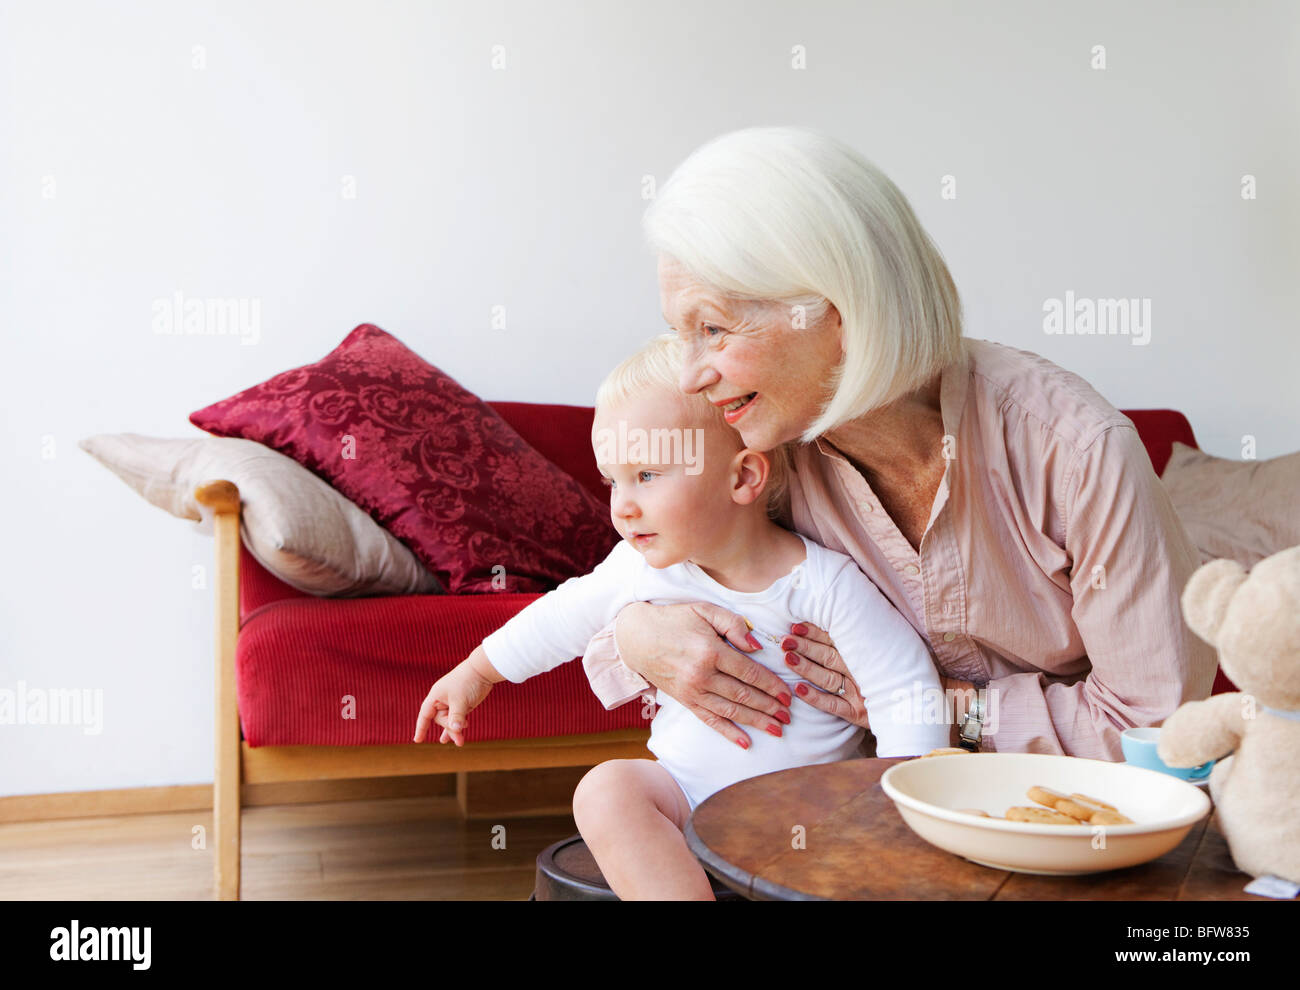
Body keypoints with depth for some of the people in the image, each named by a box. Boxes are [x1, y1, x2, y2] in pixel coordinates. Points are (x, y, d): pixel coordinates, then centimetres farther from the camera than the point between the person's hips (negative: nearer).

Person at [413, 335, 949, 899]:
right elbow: (565, 617, 16)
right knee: (605, 790, -27)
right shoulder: (641, 568, -2)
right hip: (687, 788, 3)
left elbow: (905, 693, -12)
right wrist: (477, 672, 24)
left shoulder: (825, 585, -15)